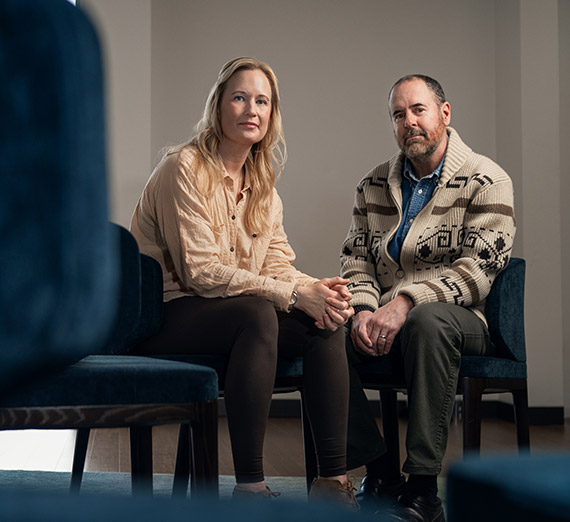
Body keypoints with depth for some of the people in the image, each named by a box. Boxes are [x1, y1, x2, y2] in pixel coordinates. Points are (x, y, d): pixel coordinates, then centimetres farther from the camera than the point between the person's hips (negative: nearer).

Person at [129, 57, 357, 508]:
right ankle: (249, 486, -35)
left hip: (231, 312, 7)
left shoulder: (262, 185, 14)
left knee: (327, 323, -17)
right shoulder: (185, 168, -11)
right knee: (258, 314, -36)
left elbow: (278, 265, 5)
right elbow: (200, 271, -19)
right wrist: (294, 294, -23)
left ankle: (333, 481, -19)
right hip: (164, 314, -7)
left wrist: (319, 290, -19)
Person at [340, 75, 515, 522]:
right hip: (385, 319, 5)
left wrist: (406, 301, -24)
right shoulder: (375, 185, 16)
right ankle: (379, 473, -15)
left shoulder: (486, 182, -2)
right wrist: (364, 310, -11)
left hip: (462, 318, -4)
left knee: (428, 321, -40)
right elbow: (355, 258, 12)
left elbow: (477, 270, -12)